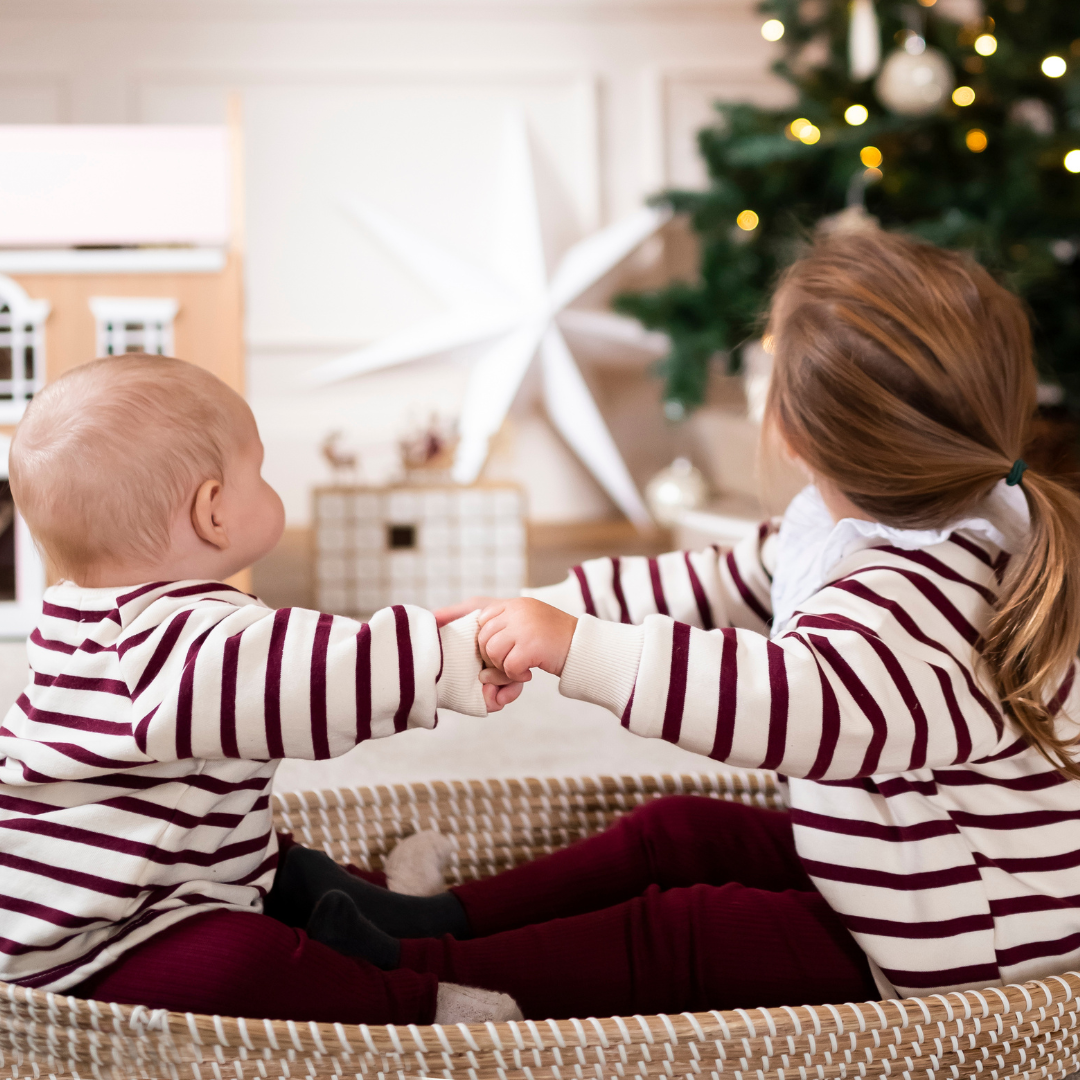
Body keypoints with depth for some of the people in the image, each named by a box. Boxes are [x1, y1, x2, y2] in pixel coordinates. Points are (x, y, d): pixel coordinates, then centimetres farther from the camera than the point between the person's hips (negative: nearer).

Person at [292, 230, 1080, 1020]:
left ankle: (417, 973, -3)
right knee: (675, 829, 10)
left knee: (672, 937, -9)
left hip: (949, 954, -10)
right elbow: (723, 587, 9)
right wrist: (537, 611, 5)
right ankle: (452, 919, 12)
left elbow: (805, 699, -51)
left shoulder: (906, 597, -32)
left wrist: (582, 650, -50)